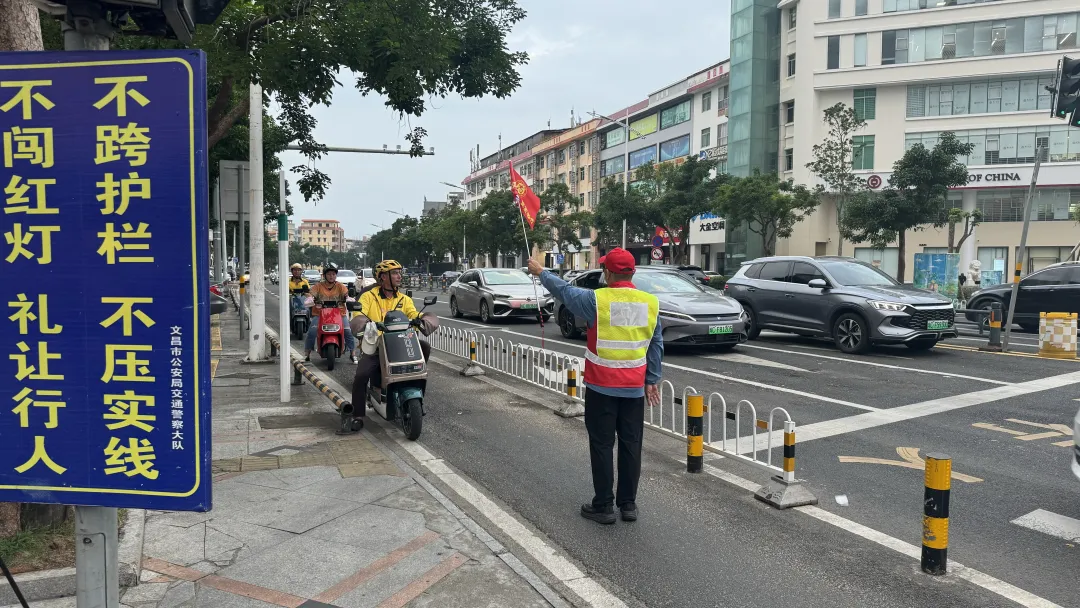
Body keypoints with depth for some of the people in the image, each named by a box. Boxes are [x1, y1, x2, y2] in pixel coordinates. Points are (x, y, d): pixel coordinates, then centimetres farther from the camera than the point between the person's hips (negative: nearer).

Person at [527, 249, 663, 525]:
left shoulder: (597, 299, -12)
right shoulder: (651, 303, 0)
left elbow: (565, 290, 4)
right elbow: (657, 345, 4)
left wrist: (541, 272, 20)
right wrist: (653, 380, 12)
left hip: (601, 387, -4)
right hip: (635, 387, 4)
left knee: (602, 445, 4)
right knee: (631, 445, 11)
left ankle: (603, 506, 10)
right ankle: (628, 504, 19)